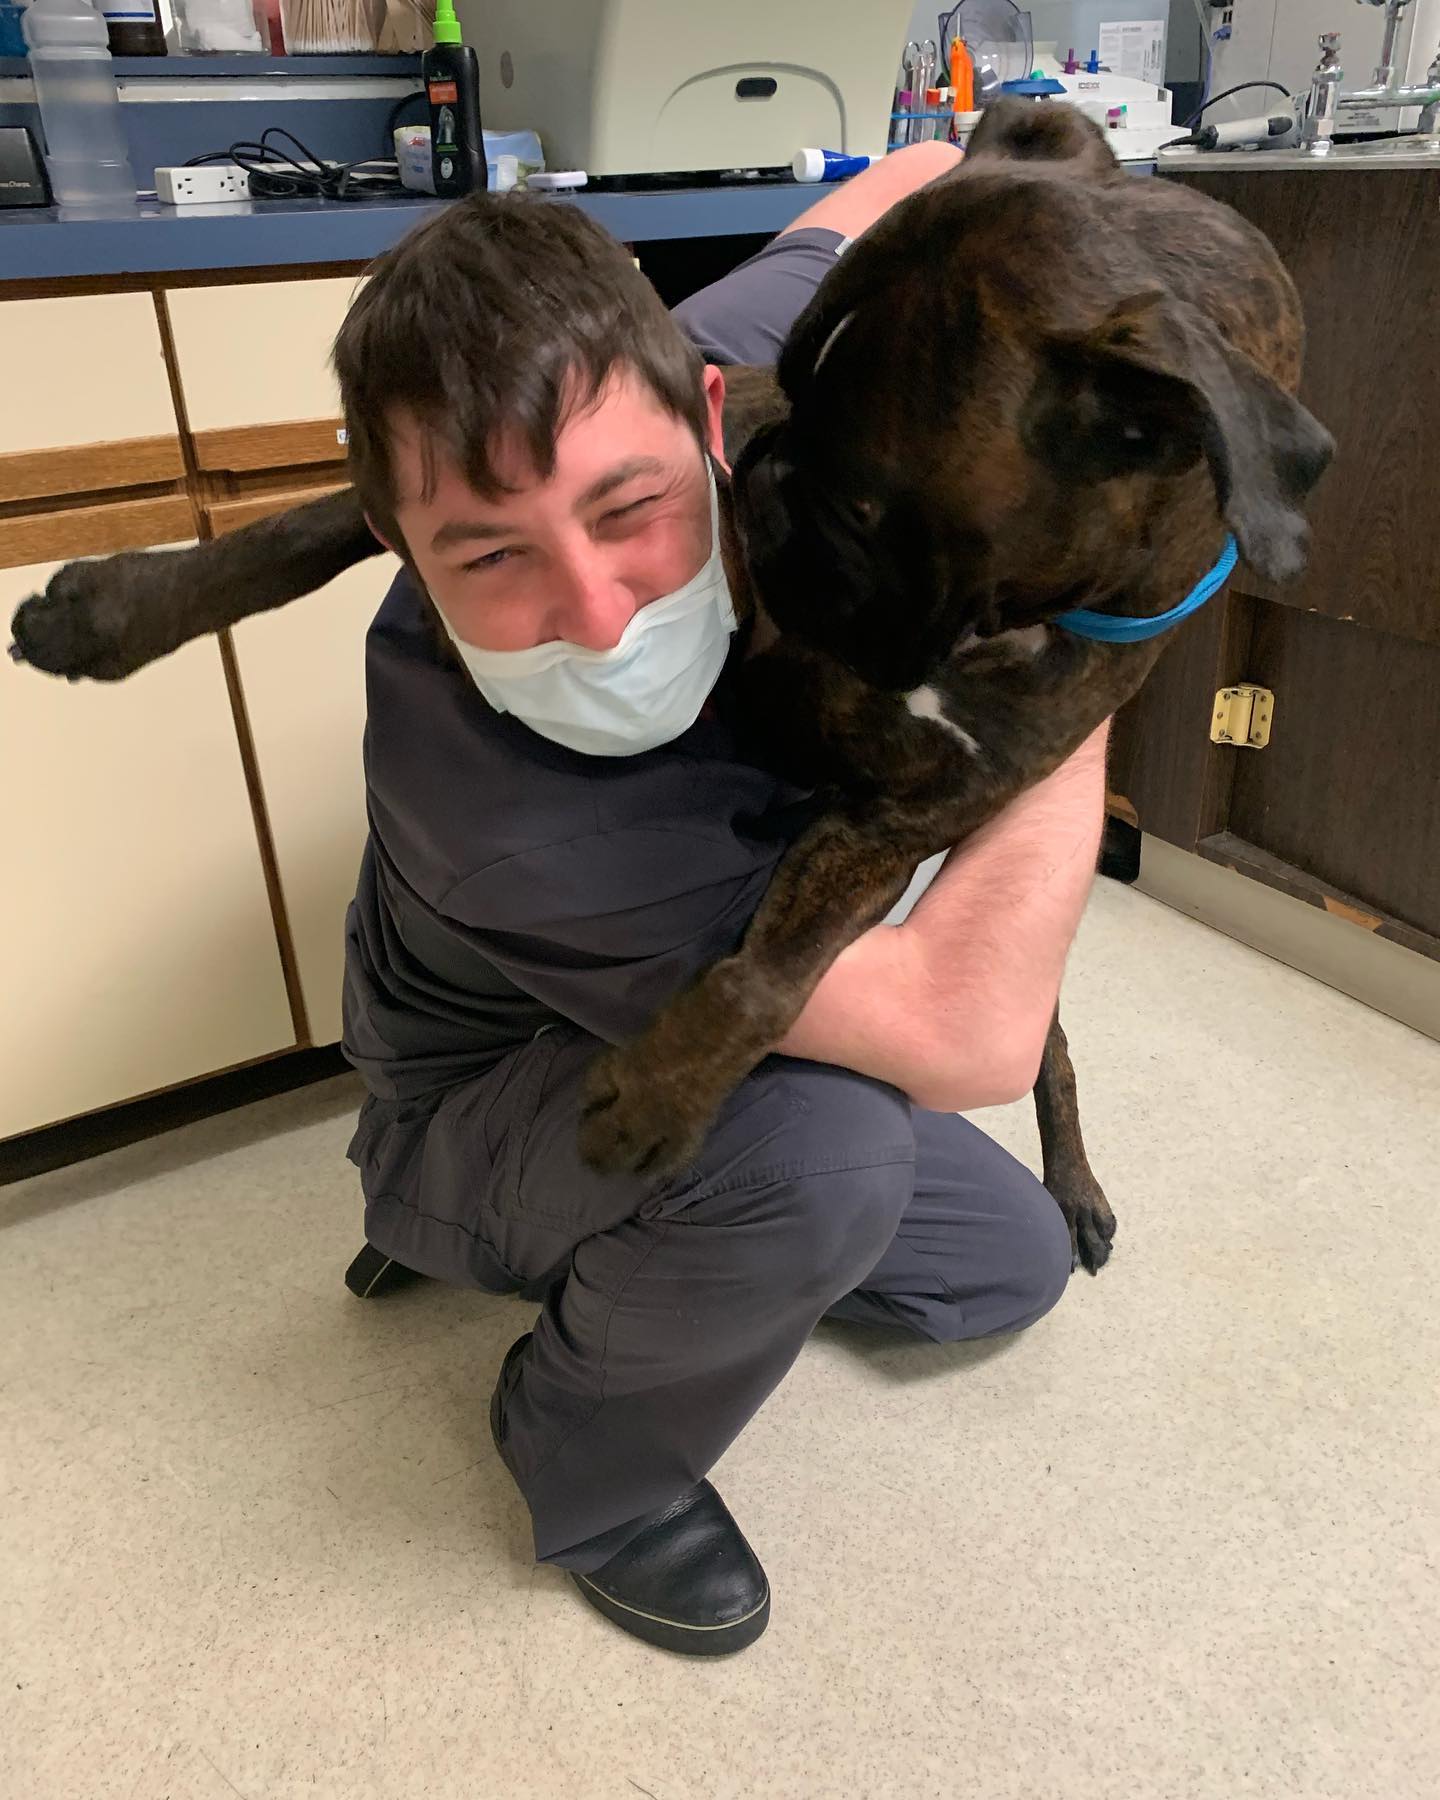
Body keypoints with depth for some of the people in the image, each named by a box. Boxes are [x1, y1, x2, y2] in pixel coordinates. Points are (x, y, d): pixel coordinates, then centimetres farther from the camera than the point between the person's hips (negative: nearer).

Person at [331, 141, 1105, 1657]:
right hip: (481, 1124, -6)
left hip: (659, 1068, 7)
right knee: (822, 1138, -39)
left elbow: (914, 185, -3)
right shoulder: (487, 794, -43)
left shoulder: (694, 378, -25)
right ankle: (588, 1467, -6)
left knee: (1013, 1262, 12)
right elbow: (969, 1042, -45)